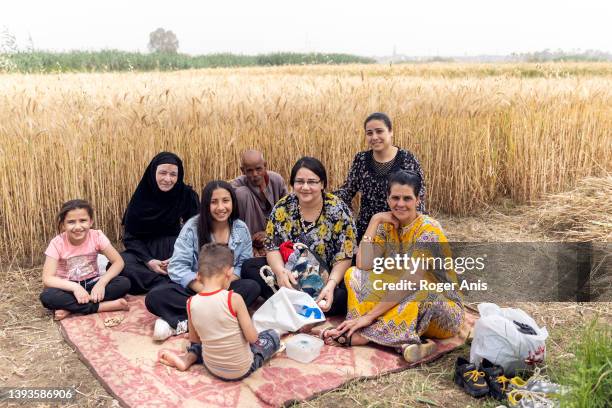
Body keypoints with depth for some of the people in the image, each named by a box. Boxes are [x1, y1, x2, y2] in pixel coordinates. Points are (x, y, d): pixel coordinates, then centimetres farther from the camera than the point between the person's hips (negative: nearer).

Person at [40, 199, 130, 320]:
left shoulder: (97, 236, -14)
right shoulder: (57, 243, -17)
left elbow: (118, 262, -13)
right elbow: (47, 278, -22)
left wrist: (101, 283, -27)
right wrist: (75, 287, -34)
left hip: (91, 283, 2)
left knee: (124, 283, -25)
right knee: (47, 296, -33)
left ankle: (70, 308, -23)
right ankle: (102, 306, -27)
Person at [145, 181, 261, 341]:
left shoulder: (241, 229, -2)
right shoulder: (192, 227, -10)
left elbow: (244, 265, -3)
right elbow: (177, 267, -15)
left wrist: (226, 285, -23)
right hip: (193, 286, -2)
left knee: (252, 287, -31)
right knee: (154, 298, -26)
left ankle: (181, 323, -30)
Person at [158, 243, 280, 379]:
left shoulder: (191, 303, -12)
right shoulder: (234, 299, -25)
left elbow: (194, 339, 2)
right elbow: (252, 338, -20)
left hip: (212, 368, 4)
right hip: (242, 369, -4)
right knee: (273, 336, 17)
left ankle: (188, 358, 15)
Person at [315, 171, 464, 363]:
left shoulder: (428, 230, -18)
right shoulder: (387, 225, 0)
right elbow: (364, 264, -13)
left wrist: (369, 316, -32)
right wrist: (374, 221, -14)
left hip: (439, 309, -5)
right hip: (398, 302, 5)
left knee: (419, 290, -38)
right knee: (354, 274, -12)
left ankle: (362, 335, -28)